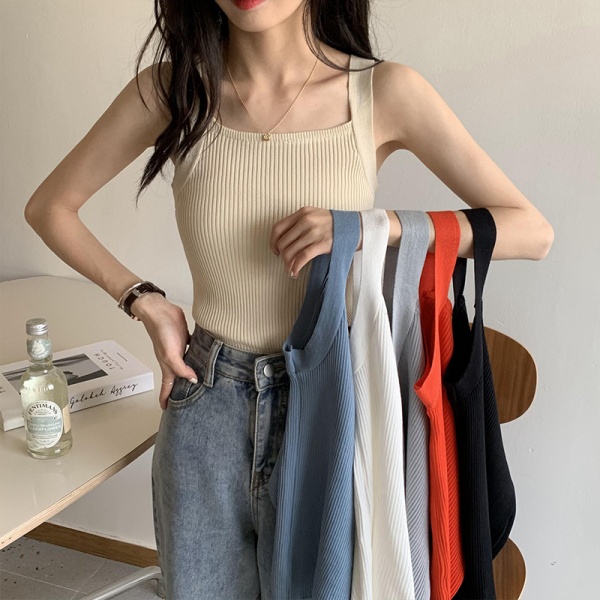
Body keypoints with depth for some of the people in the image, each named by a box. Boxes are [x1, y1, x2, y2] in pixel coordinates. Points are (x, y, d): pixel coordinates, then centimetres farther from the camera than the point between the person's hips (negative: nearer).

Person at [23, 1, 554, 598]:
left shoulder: (384, 92, -11)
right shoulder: (170, 90, -6)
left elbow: (532, 230, -9)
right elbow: (47, 206, 6)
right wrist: (144, 301, -5)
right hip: (207, 406, 2)